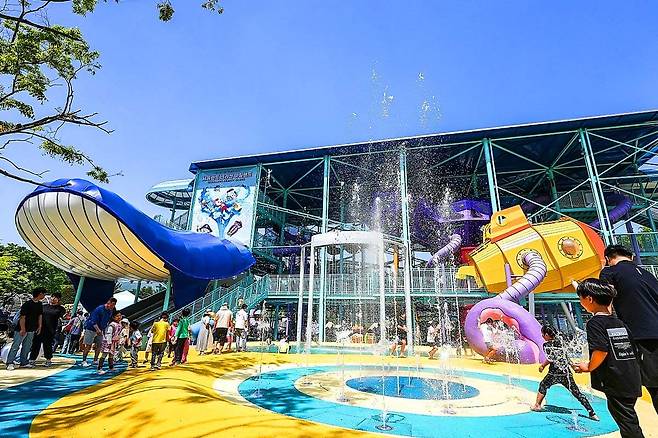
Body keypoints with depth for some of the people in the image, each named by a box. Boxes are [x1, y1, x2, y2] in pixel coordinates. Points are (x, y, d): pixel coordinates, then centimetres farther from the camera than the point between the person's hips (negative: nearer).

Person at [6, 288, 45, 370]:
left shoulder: (40, 304, 6)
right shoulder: (27, 304, -18)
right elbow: (22, 317, -18)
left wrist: (39, 326, 10)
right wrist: (23, 329, -18)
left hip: (31, 330, 7)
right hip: (21, 329, -7)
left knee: (27, 347, 12)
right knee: (15, 346, -3)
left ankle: (24, 362, 19)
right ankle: (10, 363, 2)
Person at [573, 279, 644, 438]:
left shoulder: (595, 322, -14)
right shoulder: (619, 322, 10)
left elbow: (601, 351, -23)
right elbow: (632, 349, 15)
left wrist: (588, 367, -8)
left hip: (616, 384, -8)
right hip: (632, 382, 8)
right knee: (629, 421, 20)